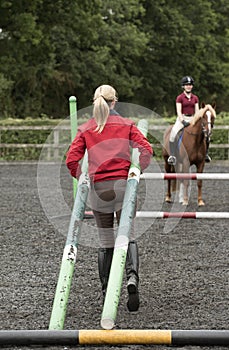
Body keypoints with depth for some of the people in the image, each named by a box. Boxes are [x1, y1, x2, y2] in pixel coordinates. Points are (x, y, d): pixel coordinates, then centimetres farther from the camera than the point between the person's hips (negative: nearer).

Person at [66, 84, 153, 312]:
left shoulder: (85, 129, 6)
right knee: (128, 236, 4)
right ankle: (132, 277, -21)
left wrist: (83, 178, 10)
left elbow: (71, 160, -3)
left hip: (98, 187, 1)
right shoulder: (126, 125, 5)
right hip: (124, 184, -1)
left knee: (105, 242, 10)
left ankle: (107, 291, 13)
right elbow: (146, 149, -6)